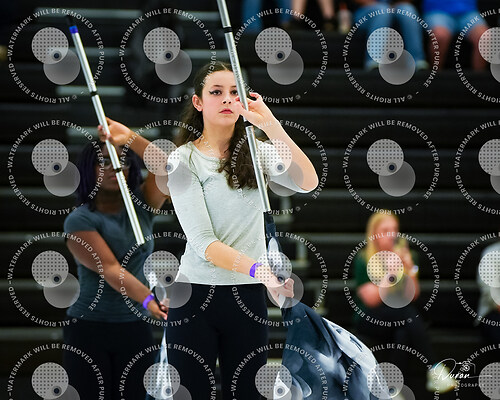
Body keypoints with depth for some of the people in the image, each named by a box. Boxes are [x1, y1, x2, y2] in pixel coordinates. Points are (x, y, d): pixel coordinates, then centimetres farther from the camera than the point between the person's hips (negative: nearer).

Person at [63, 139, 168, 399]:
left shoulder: (141, 206, 8)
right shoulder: (80, 220, -7)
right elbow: (109, 269, -20)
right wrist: (149, 300, -35)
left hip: (136, 329, 4)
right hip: (89, 328, -3)